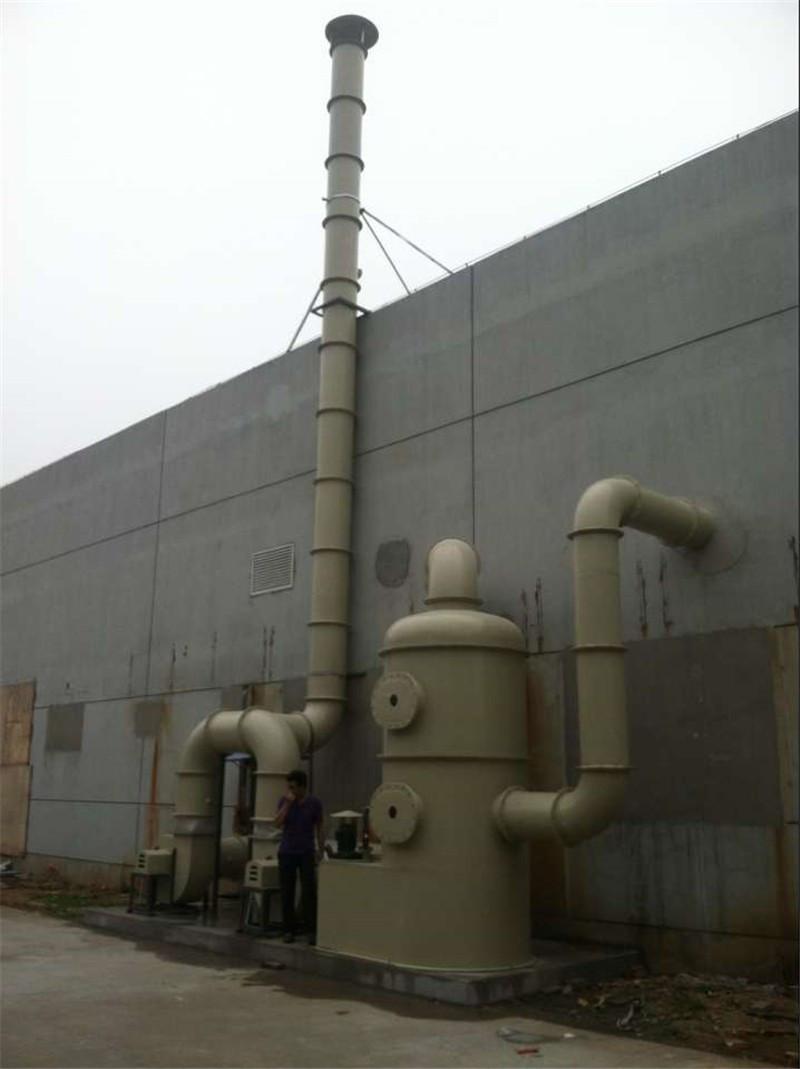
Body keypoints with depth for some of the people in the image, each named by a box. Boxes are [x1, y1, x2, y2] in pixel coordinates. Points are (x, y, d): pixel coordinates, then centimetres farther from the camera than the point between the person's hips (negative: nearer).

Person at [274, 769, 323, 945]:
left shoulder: (314, 803, -4)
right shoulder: (285, 801, -2)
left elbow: (318, 828, 5)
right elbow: (278, 823, -14)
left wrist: (319, 850, 3)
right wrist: (288, 803, -20)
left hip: (306, 853, -1)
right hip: (287, 852, 1)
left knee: (309, 892, -6)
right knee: (287, 893, 3)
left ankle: (311, 931, -1)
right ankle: (289, 929, 13)